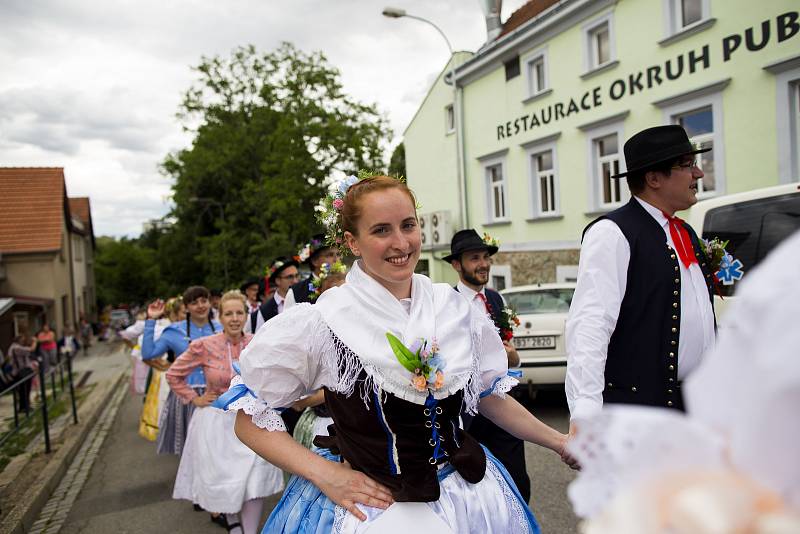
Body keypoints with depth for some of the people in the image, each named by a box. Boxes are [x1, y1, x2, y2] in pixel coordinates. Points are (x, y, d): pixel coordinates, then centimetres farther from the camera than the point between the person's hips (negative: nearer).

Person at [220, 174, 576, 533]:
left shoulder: (452, 307, -4)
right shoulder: (323, 321, -16)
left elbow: (490, 394, 9)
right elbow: (249, 419, -9)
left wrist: (558, 442, 10)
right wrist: (325, 475, -17)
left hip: (465, 493, 5)